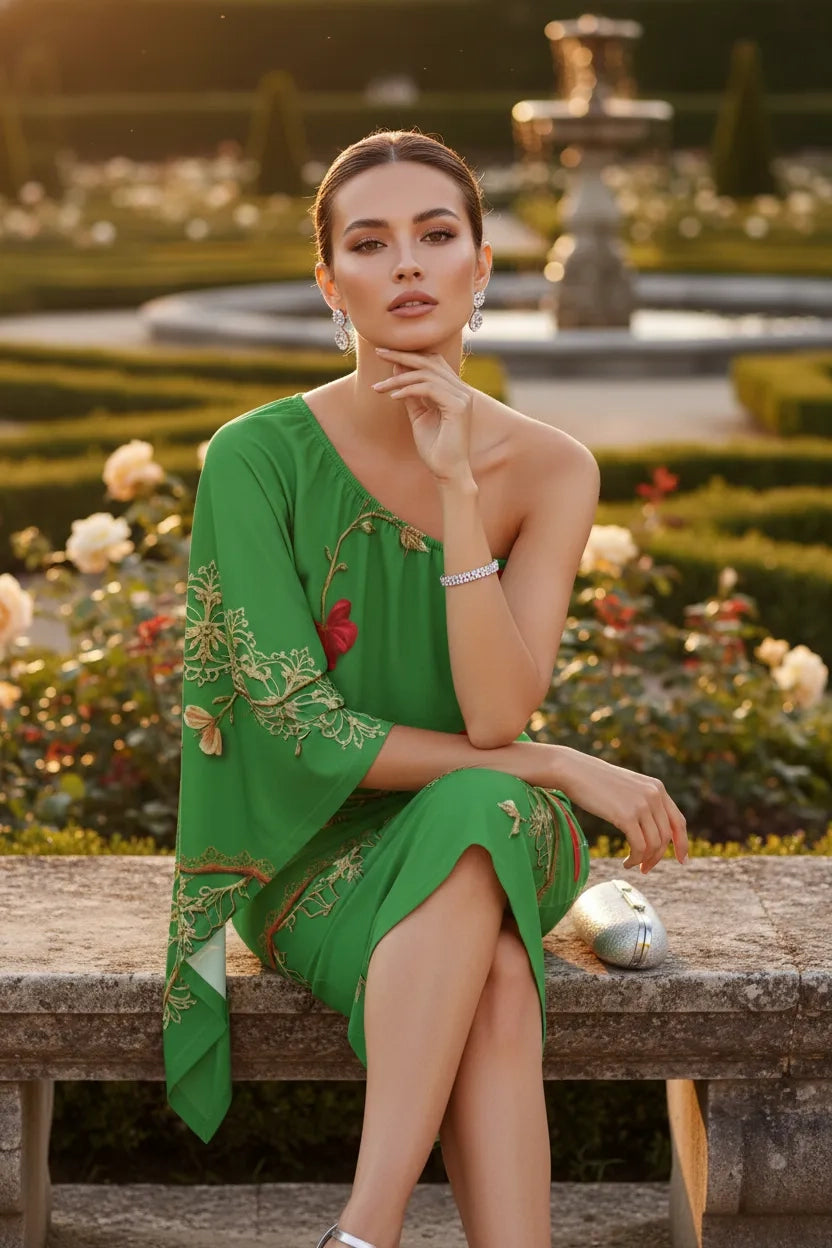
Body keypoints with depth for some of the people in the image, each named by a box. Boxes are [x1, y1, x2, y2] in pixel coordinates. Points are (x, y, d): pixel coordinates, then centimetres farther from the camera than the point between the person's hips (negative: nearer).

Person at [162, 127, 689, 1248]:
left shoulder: (549, 469, -7)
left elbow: (496, 718, -17)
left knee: (479, 815, -34)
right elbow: (303, 733, -16)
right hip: (307, 849, -2)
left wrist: (459, 493, -26)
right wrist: (567, 770, -16)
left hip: (491, 835, 2)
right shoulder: (257, 458, -15)